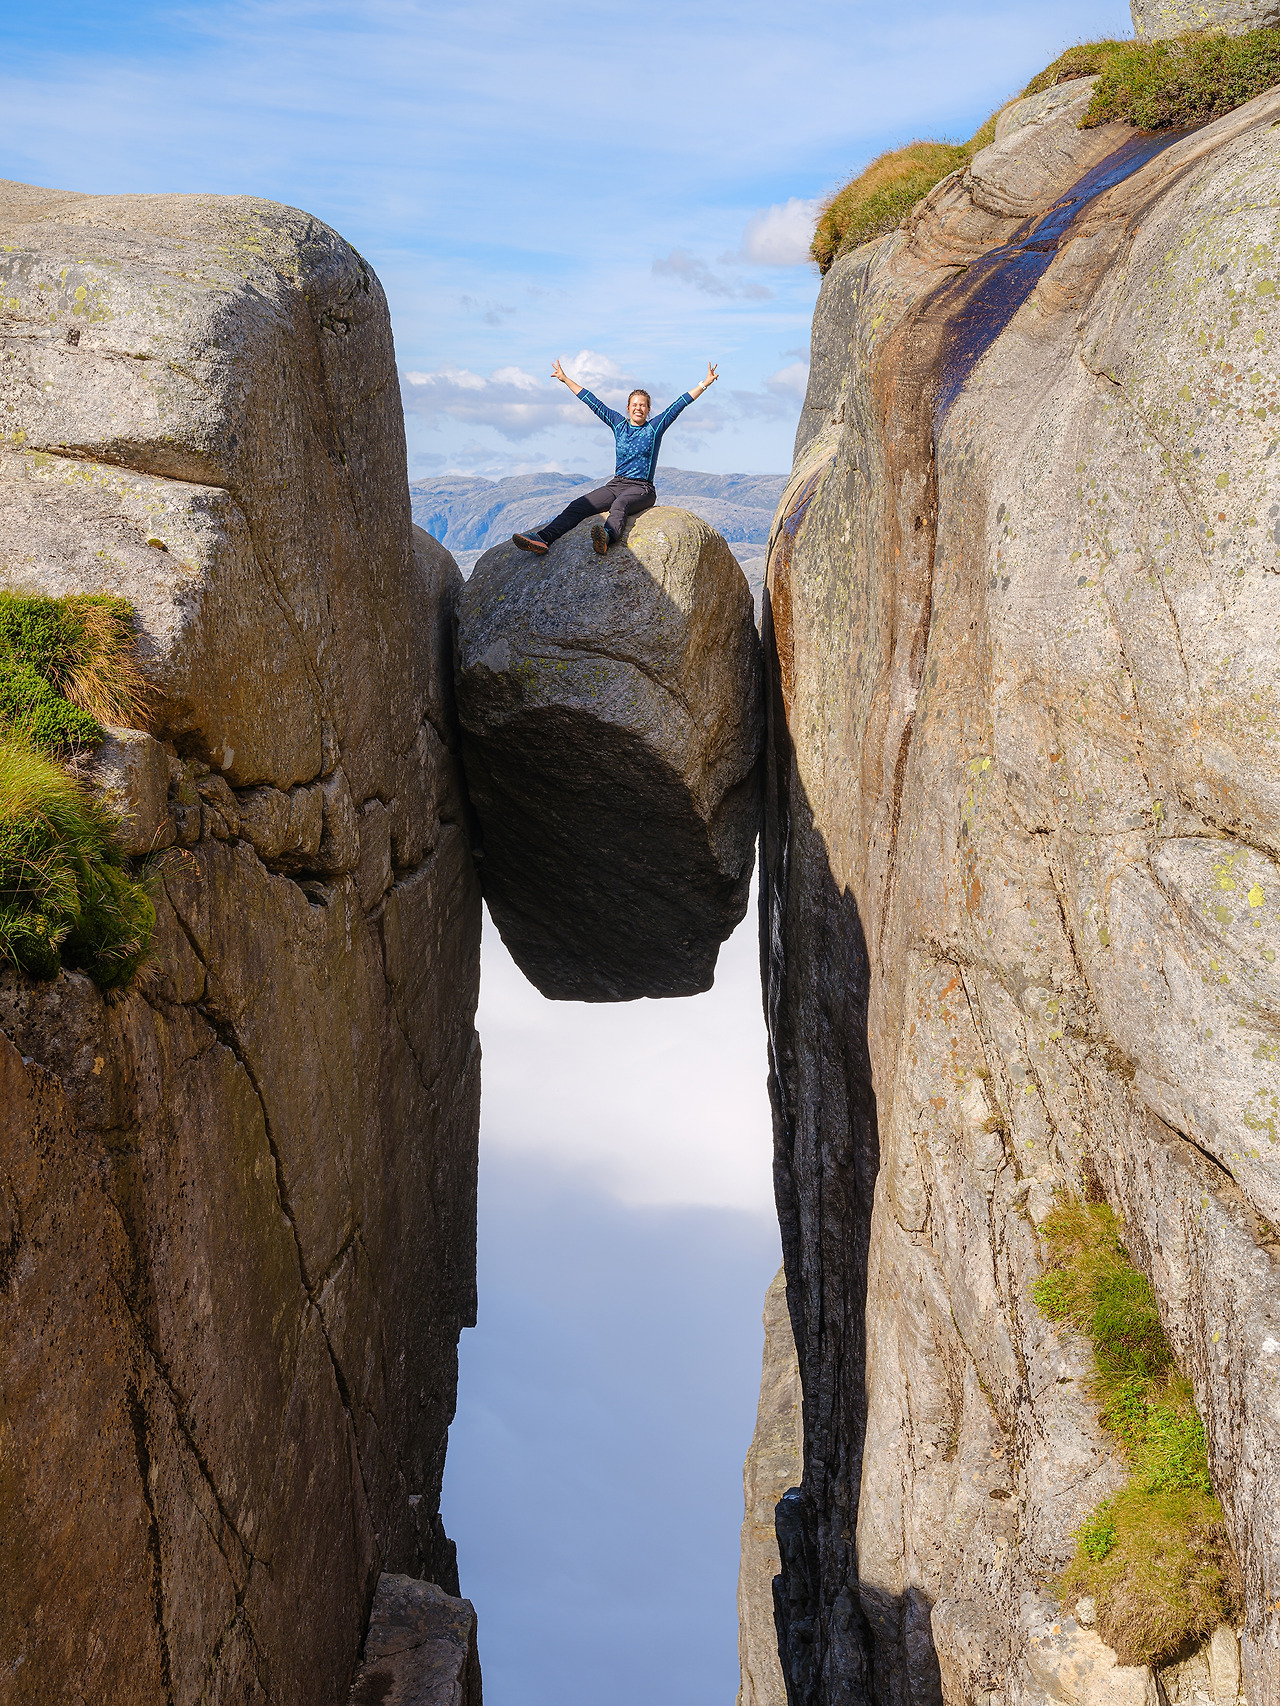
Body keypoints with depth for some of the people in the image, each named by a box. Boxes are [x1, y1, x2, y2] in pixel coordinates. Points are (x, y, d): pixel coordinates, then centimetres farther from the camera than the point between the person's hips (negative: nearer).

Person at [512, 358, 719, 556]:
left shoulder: (655, 427, 6)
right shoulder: (619, 424, 15)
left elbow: (680, 404, 1)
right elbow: (594, 403, 18)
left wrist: (705, 384, -3)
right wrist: (565, 379, 21)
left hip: (642, 489, -4)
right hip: (616, 484, 5)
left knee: (620, 504, -40)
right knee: (579, 506, -21)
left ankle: (607, 536, -73)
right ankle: (544, 539, -41)